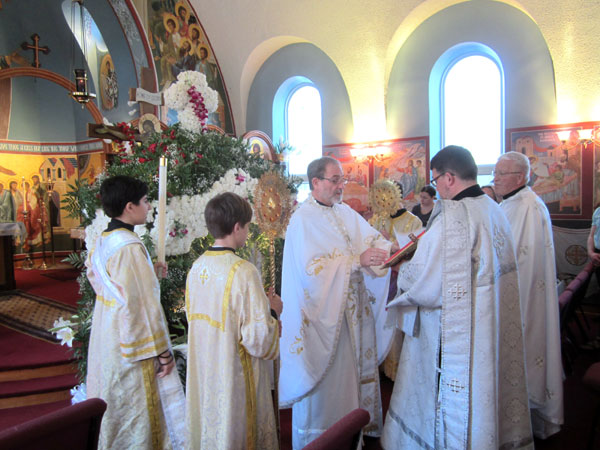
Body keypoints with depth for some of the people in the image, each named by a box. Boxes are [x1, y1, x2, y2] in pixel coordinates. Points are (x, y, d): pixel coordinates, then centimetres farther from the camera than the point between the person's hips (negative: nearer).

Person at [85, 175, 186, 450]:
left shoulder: (102, 242, 4)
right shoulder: (130, 246, -23)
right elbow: (141, 304, -24)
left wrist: (148, 271, 12)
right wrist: (161, 352, -18)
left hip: (106, 342, 9)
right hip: (132, 348, -9)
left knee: (115, 411, 22)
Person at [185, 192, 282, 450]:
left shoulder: (197, 267, -2)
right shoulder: (243, 272, -23)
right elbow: (259, 337, -23)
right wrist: (274, 312, -3)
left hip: (203, 374, 7)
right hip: (235, 377, -7)